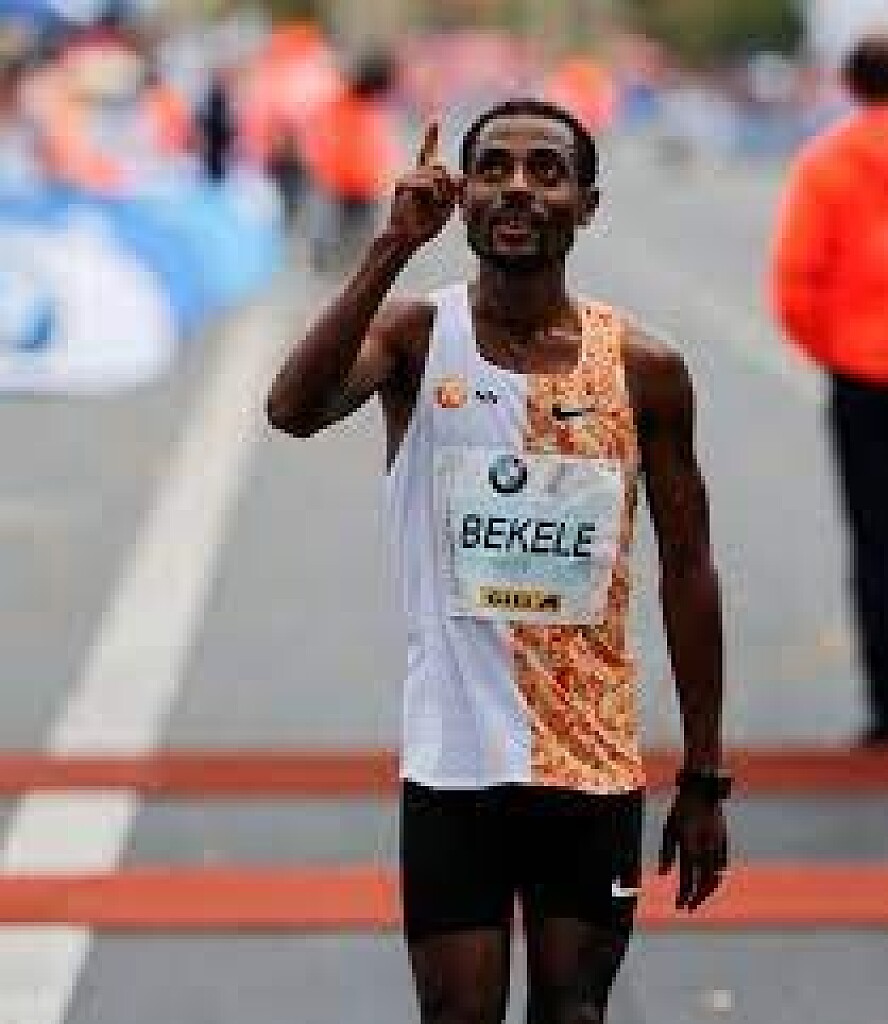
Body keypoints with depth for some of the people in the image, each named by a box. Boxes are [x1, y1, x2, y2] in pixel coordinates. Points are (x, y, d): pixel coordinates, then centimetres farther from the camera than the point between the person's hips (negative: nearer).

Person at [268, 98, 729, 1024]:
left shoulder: (642, 370, 0)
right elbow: (293, 409, -24)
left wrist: (704, 778, 5)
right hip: (452, 761, -1)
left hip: (595, 764, 1)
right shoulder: (416, 335, -3)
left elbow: (687, 572, 5)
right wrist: (393, 248, -27)